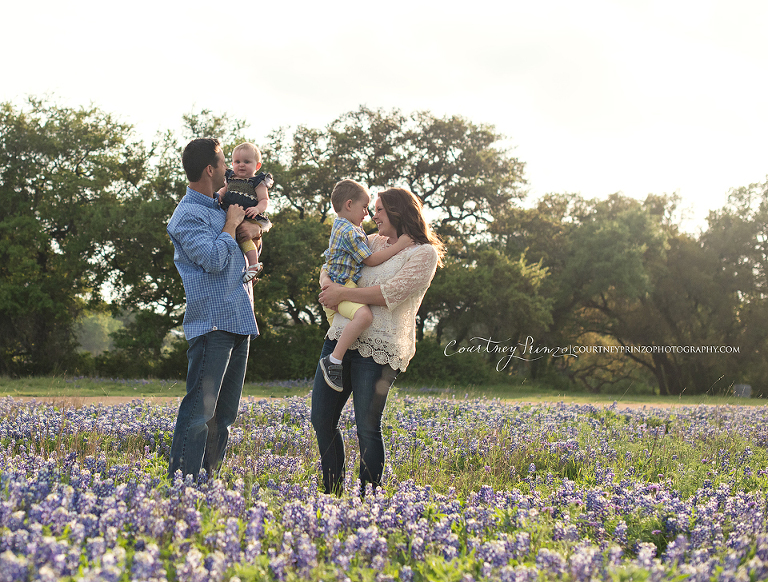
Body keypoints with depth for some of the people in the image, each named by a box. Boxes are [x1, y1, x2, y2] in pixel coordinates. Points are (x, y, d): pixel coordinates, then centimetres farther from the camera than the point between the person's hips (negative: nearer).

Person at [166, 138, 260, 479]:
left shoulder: (219, 207, 18)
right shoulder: (188, 215, -9)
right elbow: (214, 260, -20)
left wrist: (251, 228, 8)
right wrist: (231, 224, -6)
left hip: (239, 320, 9)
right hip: (213, 322, -9)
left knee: (225, 413, 11)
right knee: (200, 409, -13)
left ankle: (208, 479, 16)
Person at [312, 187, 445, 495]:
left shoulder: (424, 253, -2)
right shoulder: (373, 242, 19)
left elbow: (391, 293, -15)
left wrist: (343, 294, -11)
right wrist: (329, 285, 10)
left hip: (378, 348, -7)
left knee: (367, 429, -9)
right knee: (321, 420, 6)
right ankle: (333, 494, 18)